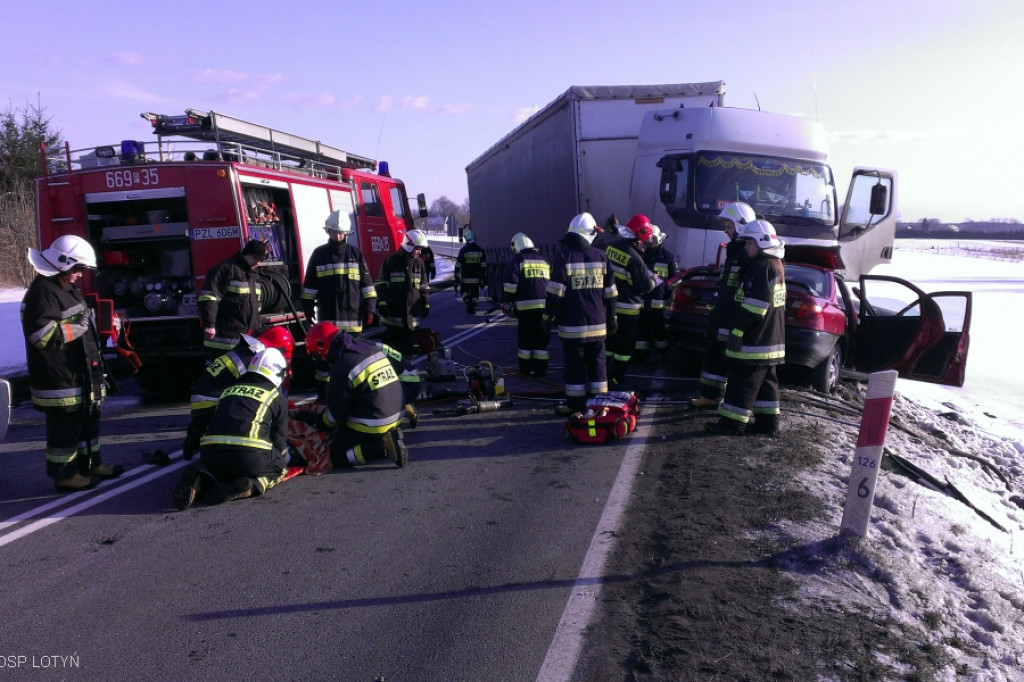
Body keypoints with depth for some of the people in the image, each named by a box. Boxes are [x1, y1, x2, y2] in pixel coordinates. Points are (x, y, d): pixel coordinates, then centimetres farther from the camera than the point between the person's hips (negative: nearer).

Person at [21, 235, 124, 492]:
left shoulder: (68, 289, 16)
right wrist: (78, 326, -21)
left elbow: (81, 322, 31)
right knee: (65, 426, -1)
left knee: (88, 420, 19)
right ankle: (65, 475, 10)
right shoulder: (42, 293, -18)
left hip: (80, 374, 11)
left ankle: (91, 464, 30)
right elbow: (43, 335, -28)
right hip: (59, 379, -11)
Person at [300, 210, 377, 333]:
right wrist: (308, 308, 4)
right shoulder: (319, 254, 6)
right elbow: (309, 285, 8)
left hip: (353, 316, 1)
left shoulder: (355, 253, 6)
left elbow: (366, 282, 4)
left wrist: (369, 308, -1)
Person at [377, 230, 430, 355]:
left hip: (411, 314, 4)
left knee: (408, 344, 6)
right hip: (393, 313, -3)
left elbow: (424, 287, 15)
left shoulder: (419, 263, 10)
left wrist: (426, 305, 12)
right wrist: (382, 303, -9)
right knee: (391, 341, 3)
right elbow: (381, 284, -3)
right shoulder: (391, 261, -3)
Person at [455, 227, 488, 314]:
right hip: (476, 278, 2)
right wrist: (484, 278, 8)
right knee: (475, 293, 14)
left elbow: (458, 266, -10)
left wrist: (457, 278, -3)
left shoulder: (463, 250, -10)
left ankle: (467, 301, -9)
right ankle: (473, 308, 16)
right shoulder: (480, 250, -1)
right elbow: (484, 266, 1)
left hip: (466, 278, -2)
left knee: (464, 291, 16)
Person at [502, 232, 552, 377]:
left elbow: (510, 284, -7)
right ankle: (540, 370, 10)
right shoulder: (545, 260, 18)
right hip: (545, 305, 4)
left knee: (525, 338, 6)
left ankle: (525, 369, 12)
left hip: (526, 306, -4)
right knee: (542, 338, 8)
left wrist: (510, 301, 6)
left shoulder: (517, 260, 0)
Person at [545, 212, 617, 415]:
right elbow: (609, 292, 8)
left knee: (575, 364, 3)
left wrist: (549, 315, -1)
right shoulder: (601, 256, 4)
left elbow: (555, 291, -12)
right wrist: (611, 319, 16)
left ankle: (575, 404, 8)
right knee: (597, 363, 11)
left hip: (572, 324, -3)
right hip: (597, 323, 4)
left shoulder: (563, 255, -8)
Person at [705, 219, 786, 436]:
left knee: (742, 381, -6)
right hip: (770, 339, 10)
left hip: (754, 340, -10)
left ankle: (731, 422, -2)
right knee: (765, 382, 13)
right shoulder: (775, 266, 17)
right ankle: (767, 421, 18)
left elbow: (753, 306, -23)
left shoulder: (760, 267, -16)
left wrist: (738, 330, -20)